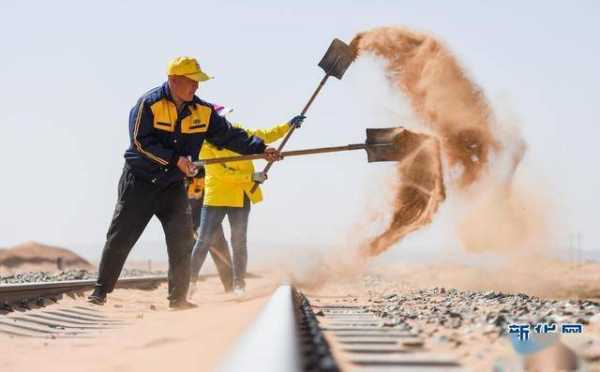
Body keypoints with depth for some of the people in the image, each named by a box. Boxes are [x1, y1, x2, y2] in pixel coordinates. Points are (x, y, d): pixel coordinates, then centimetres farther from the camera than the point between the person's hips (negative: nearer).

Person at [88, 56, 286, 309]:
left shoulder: (203, 111, -2)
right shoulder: (149, 104, -15)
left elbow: (230, 136, -4)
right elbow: (140, 142, -21)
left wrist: (260, 148, -17)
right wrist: (176, 160, -28)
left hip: (173, 186, 4)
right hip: (139, 181, -4)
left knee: (182, 241, -3)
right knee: (120, 237, -1)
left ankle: (178, 298, 6)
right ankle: (101, 291, 11)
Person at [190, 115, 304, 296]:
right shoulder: (205, 147, -11)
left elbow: (266, 136, 14)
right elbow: (222, 173, -17)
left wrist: (289, 125, 4)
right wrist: (252, 177, -18)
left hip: (241, 197, 4)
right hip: (216, 197, -4)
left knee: (239, 241, 7)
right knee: (204, 240, -4)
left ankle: (239, 284, 15)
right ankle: (190, 280, 3)